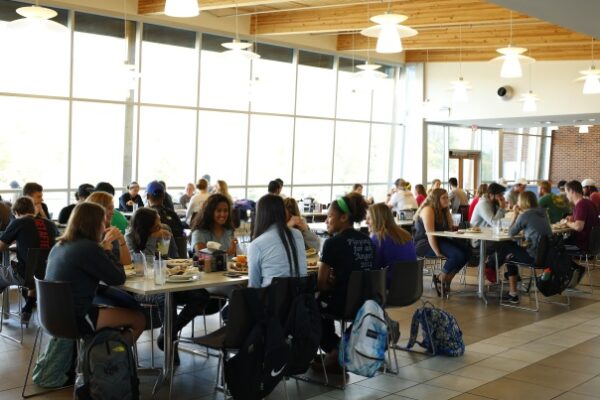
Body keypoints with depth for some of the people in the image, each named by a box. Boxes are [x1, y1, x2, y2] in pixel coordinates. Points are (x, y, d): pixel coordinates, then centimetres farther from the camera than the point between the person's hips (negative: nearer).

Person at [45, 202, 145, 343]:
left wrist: (102, 249, 14)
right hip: (76, 319, -9)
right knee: (139, 319, 1)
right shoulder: (88, 248, -18)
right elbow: (118, 278, -12)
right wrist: (107, 251, 2)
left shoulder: (59, 246, 8)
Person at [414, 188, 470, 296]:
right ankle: (440, 279, -6)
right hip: (424, 244, -9)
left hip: (437, 241, 9)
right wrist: (438, 253, -25)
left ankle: (447, 278, 2)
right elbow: (430, 234, -21)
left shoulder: (442, 210, 15)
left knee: (466, 250, -10)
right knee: (458, 254, -26)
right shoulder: (428, 210, -14)